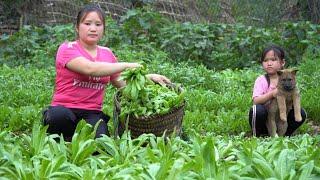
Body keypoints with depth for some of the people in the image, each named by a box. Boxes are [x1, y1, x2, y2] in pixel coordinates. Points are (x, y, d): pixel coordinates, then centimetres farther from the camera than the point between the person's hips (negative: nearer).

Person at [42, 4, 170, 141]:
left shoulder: (107, 54, 14)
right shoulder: (67, 49, -5)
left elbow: (121, 82, 22)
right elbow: (90, 68, -22)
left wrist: (148, 77, 6)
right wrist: (127, 66, -18)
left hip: (93, 113, 3)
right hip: (64, 109, -3)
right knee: (59, 116, -40)